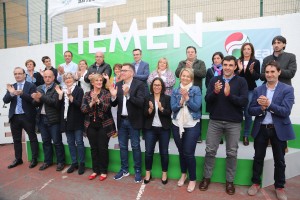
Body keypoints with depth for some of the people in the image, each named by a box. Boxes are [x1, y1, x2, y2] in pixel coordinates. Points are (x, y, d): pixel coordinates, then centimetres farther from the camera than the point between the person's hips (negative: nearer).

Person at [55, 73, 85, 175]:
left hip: (77, 120, -5)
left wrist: (69, 95, -25)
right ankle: (74, 163, 22)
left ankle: (81, 163, 11)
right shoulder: (62, 90, 11)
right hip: (66, 120, 5)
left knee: (79, 142, -1)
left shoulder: (79, 90, -3)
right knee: (70, 142, 11)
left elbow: (78, 104, -14)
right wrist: (60, 95, -10)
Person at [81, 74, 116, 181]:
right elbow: (83, 109, -4)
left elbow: (106, 107, -15)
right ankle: (95, 170, 26)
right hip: (91, 125, 3)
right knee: (93, 148, 11)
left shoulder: (106, 93, -3)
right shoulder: (87, 94, 6)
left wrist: (97, 100, -27)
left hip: (104, 125, -3)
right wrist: (92, 102, -19)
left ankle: (103, 171, 18)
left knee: (103, 148, 2)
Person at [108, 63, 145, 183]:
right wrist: (113, 96, -16)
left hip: (133, 120, -5)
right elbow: (114, 104, 5)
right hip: (121, 120, 5)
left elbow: (141, 103, -20)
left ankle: (137, 171, 22)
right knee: (122, 146, 14)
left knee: (135, 146, 6)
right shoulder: (118, 84, 5)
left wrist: (127, 94, -30)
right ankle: (124, 169, 30)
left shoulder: (139, 84, -10)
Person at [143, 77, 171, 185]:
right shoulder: (147, 98, 4)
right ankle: (148, 173, 23)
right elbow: (145, 114, -2)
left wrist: (161, 108, -24)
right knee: (148, 151, 4)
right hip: (150, 129, 1)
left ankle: (164, 173, 25)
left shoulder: (167, 98, 0)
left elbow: (169, 113, -8)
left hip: (164, 129, -1)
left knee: (164, 152, 8)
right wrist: (150, 109, -21)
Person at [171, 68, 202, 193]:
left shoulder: (196, 90, -2)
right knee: (181, 152, 14)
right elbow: (173, 108, -4)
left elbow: (196, 107, -11)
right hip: (177, 125, 3)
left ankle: (192, 179, 16)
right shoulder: (175, 91, 5)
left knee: (189, 153, -3)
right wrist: (181, 100, -19)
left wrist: (187, 97, -19)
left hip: (192, 126, -3)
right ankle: (183, 174, 35)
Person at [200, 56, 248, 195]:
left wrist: (229, 95, -24)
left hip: (234, 123, -1)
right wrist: (215, 92, -21)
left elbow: (244, 102, -10)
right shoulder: (214, 80, 4)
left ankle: (229, 181, 25)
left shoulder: (241, 81, 0)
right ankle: (206, 177, 23)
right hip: (215, 121, 1)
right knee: (210, 150, 7)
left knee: (232, 153, 9)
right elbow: (207, 100, -2)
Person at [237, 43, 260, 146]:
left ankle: (246, 136, 12)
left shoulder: (256, 62, 4)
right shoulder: (237, 61, 4)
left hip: (250, 90, 0)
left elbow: (257, 77, -1)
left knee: (248, 113, -1)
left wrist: (252, 70, -17)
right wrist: (240, 70, -16)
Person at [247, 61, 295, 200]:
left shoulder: (287, 89, -4)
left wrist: (268, 105, -24)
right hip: (261, 129, 2)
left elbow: (285, 111, -14)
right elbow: (251, 110, -2)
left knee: (279, 160, 13)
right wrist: (261, 108, -21)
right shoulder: (258, 90, 2)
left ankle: (279, 187, 32)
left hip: (279, 129, -1)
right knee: (258, 157, 13)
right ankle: (256, 183, 31)